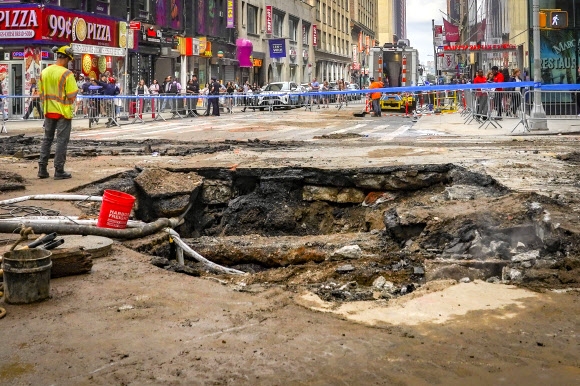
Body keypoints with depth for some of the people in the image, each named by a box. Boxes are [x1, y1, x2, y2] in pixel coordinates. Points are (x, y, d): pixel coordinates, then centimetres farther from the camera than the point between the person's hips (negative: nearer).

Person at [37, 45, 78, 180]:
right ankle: (59, 171, 4)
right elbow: (72, 96, -16)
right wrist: (70, 103, 4)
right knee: (62, 141, 2)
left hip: (49, 111, 6)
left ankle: (42, 169, 15)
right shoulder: (67, 74, -15)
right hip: (63, 112, -6)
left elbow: (41, 94, 11)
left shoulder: (44, 72, 5)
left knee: (47, 139, 15)